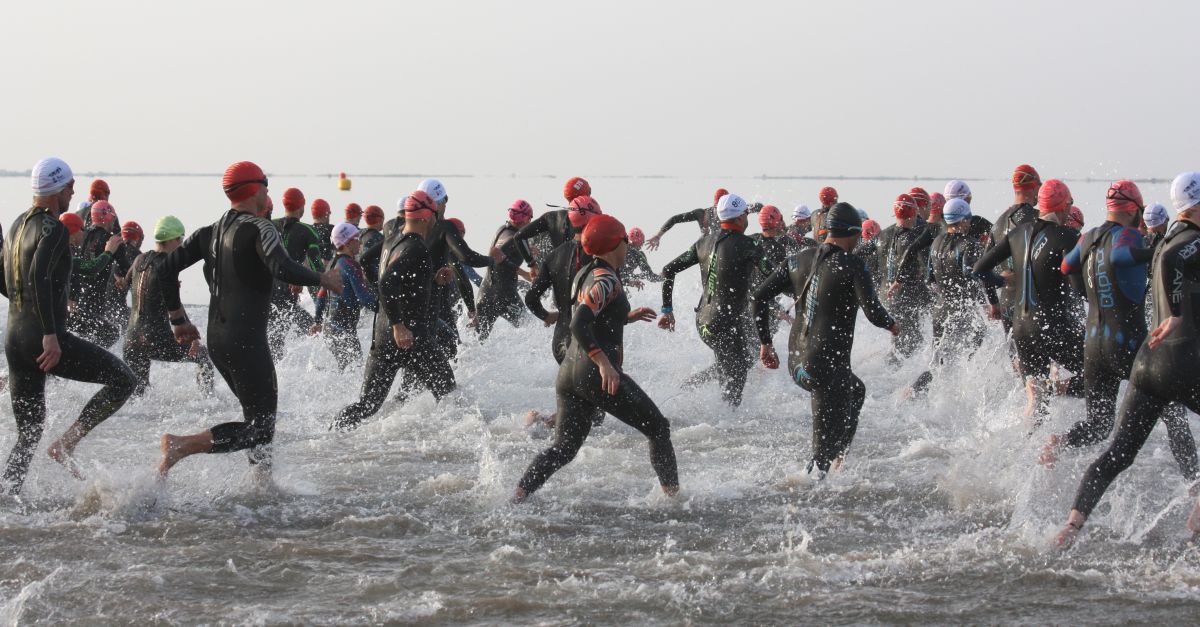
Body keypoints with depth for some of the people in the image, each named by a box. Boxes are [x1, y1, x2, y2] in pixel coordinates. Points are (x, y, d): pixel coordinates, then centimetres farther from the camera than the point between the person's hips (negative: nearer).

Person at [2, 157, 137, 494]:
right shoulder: (53, 228, -10)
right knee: (122, 380, 2)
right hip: (45, 340, -9)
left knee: (28, 434, 14)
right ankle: (67, 443, -7)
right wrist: (50, 334, -27)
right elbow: (39, 275, -25)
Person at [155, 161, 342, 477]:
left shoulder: (209, 233, 12)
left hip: (216, 340, 9)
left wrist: (178, 320, 19)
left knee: (259, 414, 22)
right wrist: (322, 279, -12)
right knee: (261, 428, -7)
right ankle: (181, 445, -20)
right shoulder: (259, 228, -11)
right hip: (247, 342, -9)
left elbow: (166, 270, 11)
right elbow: (283, 269, -28)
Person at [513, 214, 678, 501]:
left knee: (563, 448, 7)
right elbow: (578, 326, -24)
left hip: (568, 370, 9)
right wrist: (605, 364, -28)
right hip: (600, 376, -9)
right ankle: (673, 494, 10)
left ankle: (517, 496, -10)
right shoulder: (606, 279, -13)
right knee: (658, 428, 8)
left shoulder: (584, 275, 15)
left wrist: (627, 316, 28)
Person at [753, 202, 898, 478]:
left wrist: (765, 342, 15)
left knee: (856, 391, 34)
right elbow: (873, 312, -17)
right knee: (825, 446, 1)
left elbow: (760, 295, 7)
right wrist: (891, 324, 7)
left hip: (796, 364, 8)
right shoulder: (852, 265, -10)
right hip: (829, 367, -8)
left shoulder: (800, 260, 8)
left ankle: (836, 460, 33)